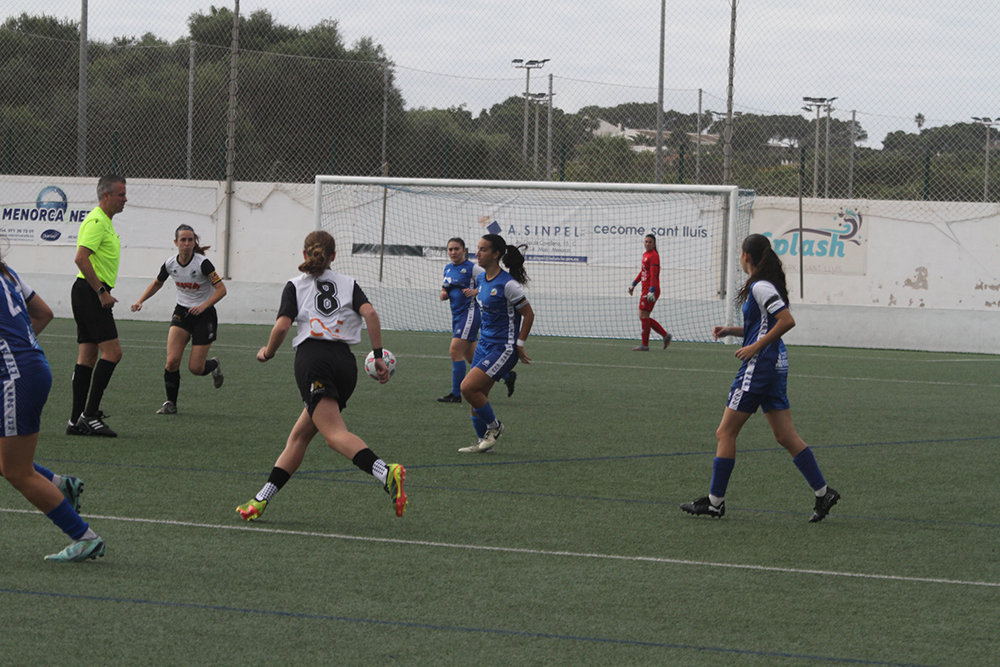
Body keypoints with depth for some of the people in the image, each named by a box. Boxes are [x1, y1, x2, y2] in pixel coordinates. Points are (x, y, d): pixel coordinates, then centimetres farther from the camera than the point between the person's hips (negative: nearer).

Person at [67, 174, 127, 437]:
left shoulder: (105, 222, 20)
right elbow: (81, 258, -23)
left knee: (87, 356, 7)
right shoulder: (96, 222, -13)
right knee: (112, 351, -14)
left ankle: (77, 420, 7)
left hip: (91, 294, 11)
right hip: (90, 292, -11)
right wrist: (102, 292, -21)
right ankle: (90, 414, -16)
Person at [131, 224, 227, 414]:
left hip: (204, 315, -3)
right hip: (182, 313, 3)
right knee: (172, 360, -15)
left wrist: (204, 306, -30)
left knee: (196, 368, -4)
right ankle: (171, 403, -1)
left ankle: (214, 365, 32)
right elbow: (157, 284, 16)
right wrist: (140, 301, 5)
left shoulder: (202, 263, -19)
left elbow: (221, 289, -17)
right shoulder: (170, 264, -5)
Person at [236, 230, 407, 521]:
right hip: (346, 362, 5)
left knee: (335, 434, -21)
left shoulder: (296, 286, 14)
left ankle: (386, 473, -46)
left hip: (313, 357, -5)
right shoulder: (348, 283, 20)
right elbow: (369, 312, 2)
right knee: (299, 435, 14)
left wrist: (267, 352, 20)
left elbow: (282, 325, 2)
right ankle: (261, 501, 13)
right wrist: (378, 355, 2)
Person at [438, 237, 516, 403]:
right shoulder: (448, 269, 14)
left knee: (455, 351, -14)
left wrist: (476, 291, -22)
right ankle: (507, 376, 24)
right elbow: (446, 289, 25)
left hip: (470, 313, -9)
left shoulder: (472, 268, -8)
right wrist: (444, 294, 3)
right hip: (457, 315, 9)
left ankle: (456, 394, -8)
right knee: (471, 356, 11)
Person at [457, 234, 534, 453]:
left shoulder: (508, 284, -18)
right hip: (485, 344, 8)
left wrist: (519, 345, -8)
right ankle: (484, 442, 18)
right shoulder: (481, 279, 6)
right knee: (476, 396, 6)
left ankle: (494, 426, 4)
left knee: (468, 388, -17)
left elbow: (529, 314, -12)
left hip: (504, 348, -8)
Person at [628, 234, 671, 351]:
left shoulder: (654, 256, -12)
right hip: (645, 290, 10)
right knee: (643, 317, 11)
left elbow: (653, 275, -20)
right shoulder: (645, 255, 16)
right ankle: (665, 335, 16)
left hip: (651, 290, -10)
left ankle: (645, 345, -2)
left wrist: (651, 291, -27)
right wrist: (633, 284, 31)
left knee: (643, 316, -7)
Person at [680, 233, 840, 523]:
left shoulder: (761, 287, -15)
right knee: (786, 437, 8)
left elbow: (787, 321, -22)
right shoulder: (762, 286, 15)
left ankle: (715, 501, 4)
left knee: (726, 433, -1)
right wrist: (732, 331, 16)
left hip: (760, 366, -10)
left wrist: (755, 347, -18)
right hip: (775, 366, 10)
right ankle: (823, 493, 3)